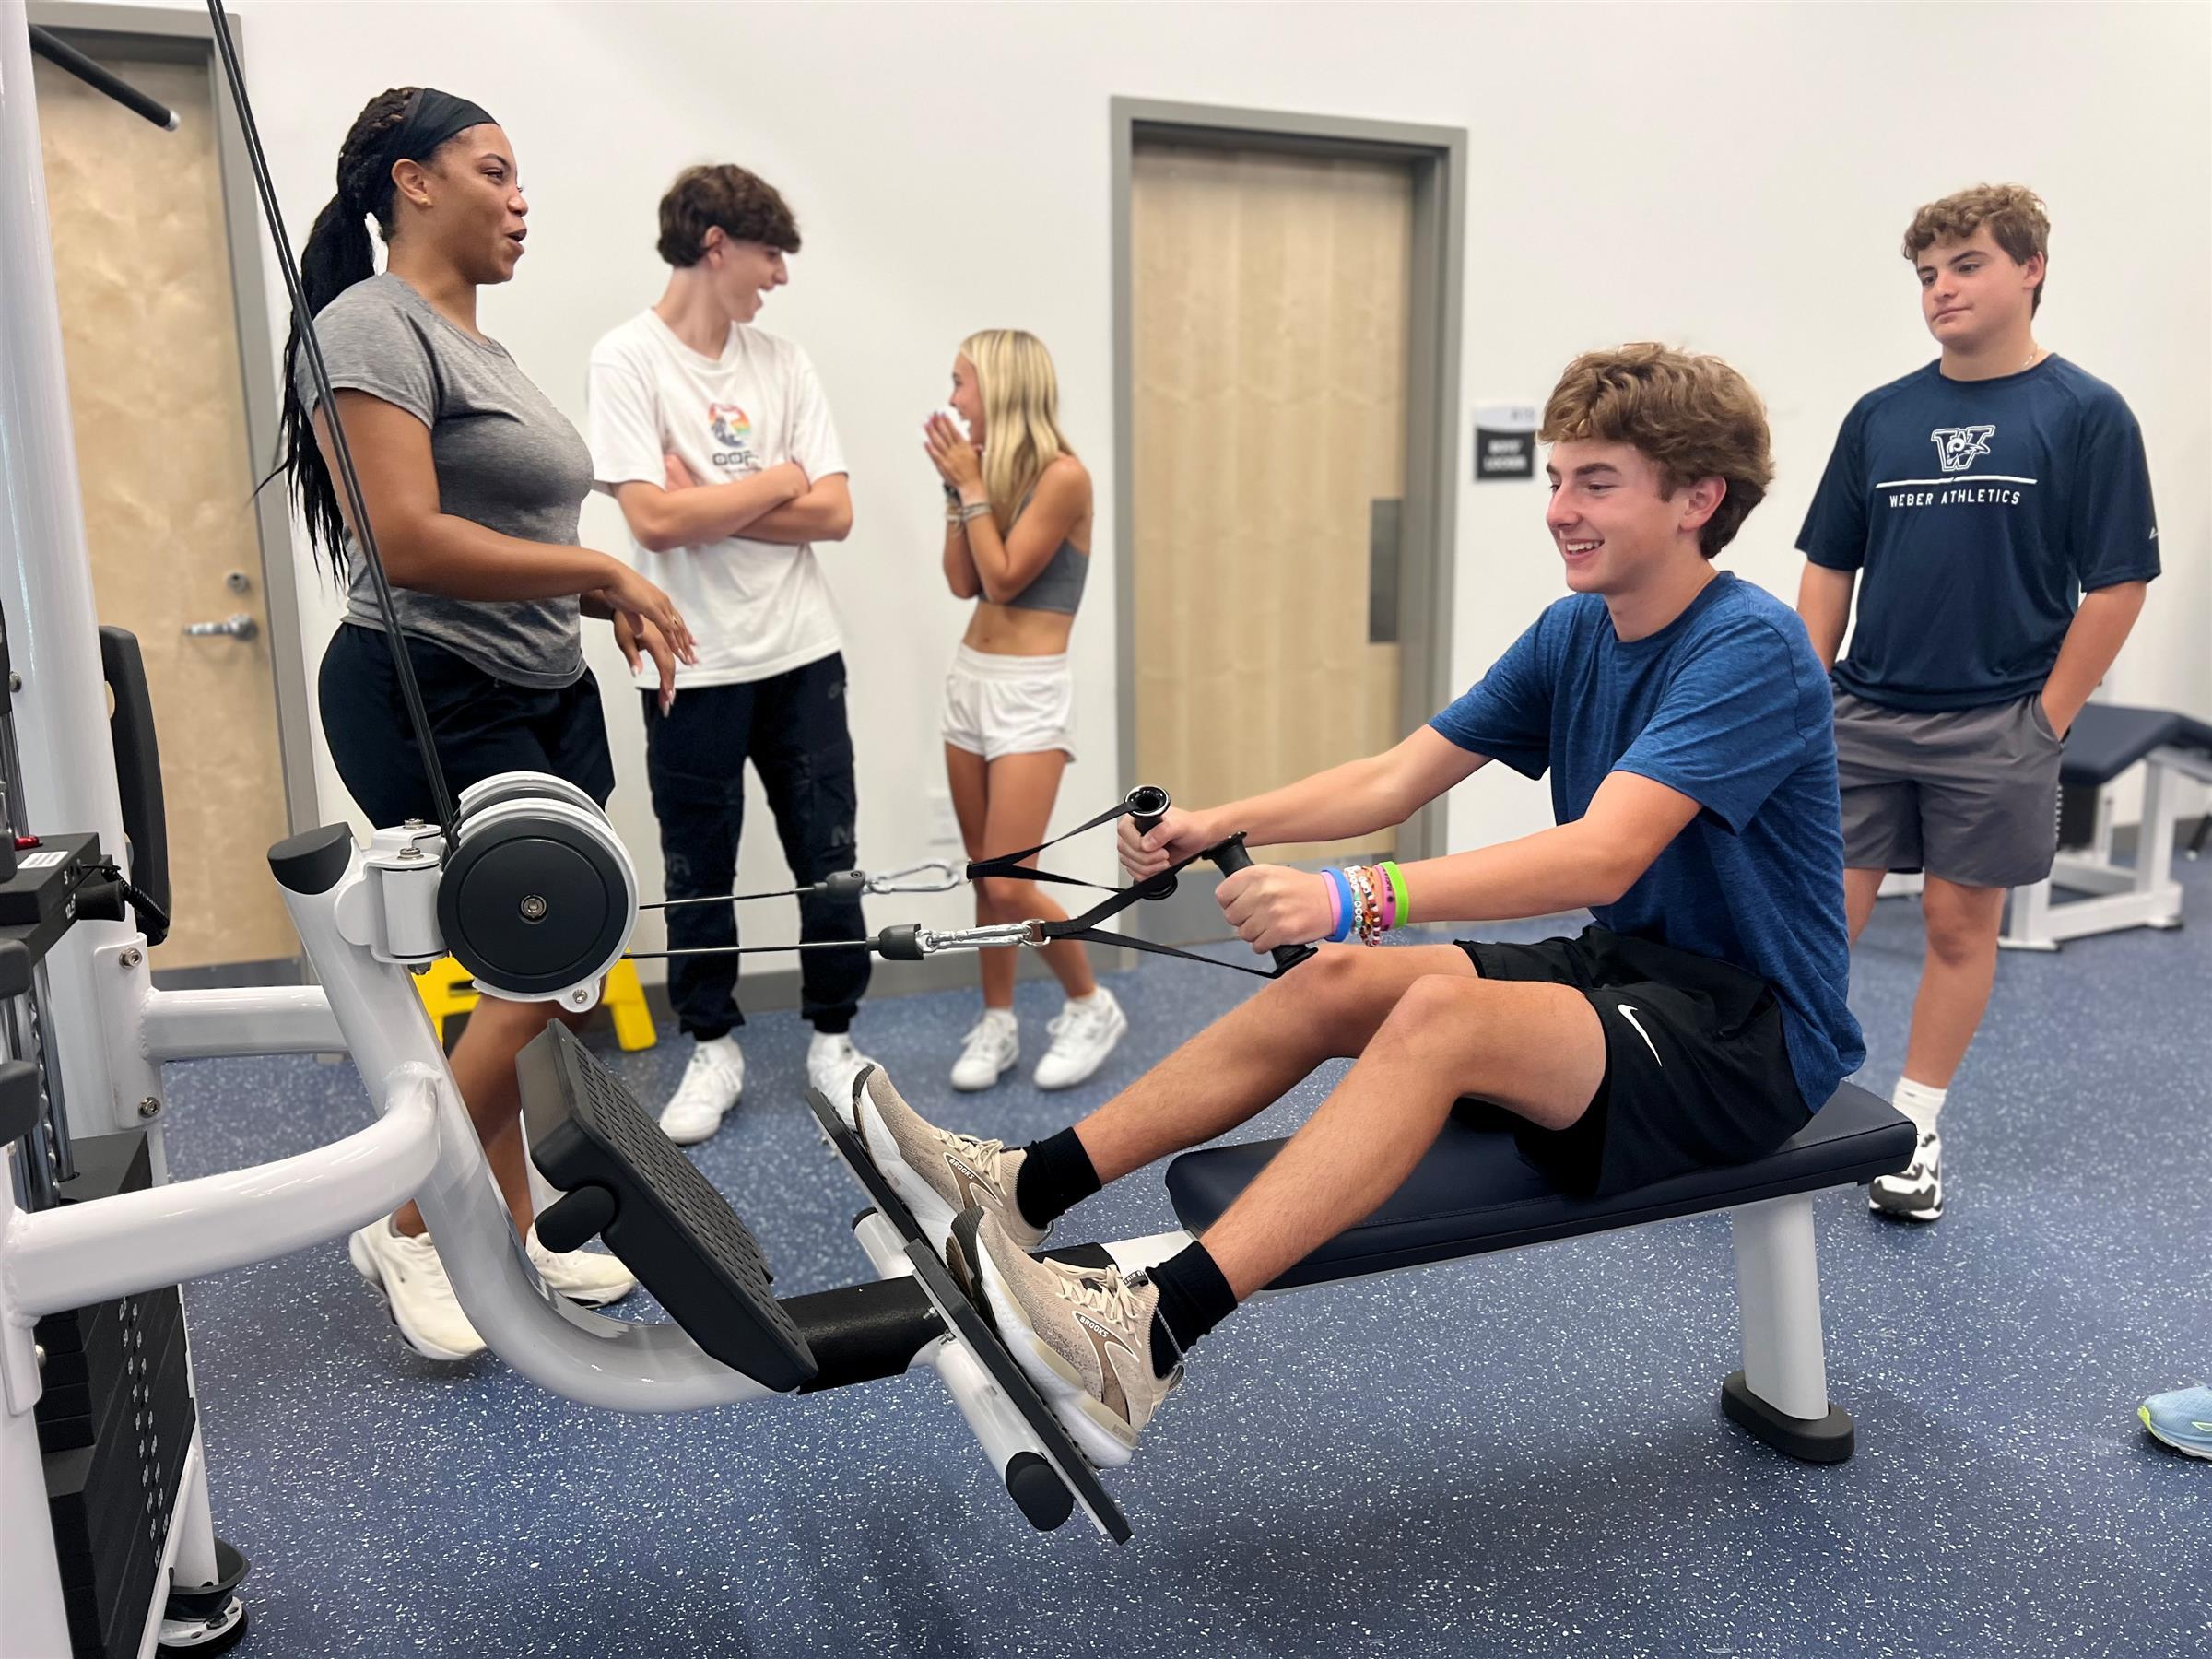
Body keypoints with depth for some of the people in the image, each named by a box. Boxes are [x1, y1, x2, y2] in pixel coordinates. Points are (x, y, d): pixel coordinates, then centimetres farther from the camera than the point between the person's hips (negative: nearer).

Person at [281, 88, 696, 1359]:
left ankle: (510, 1233, 24)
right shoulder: (374, 326, -10)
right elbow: (408, 541, -22)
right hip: (436, 702, -9)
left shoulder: (478, 343, 18)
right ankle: (409, 1233, 12)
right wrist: (603, 571, -17)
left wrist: (610, 602, 8)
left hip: (542, 693, 9)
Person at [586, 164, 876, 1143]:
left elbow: (834, 514, -2)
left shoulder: (782, 362, 6)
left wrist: (711, 506, -12)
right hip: (693, 666, -3)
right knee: (698, 870, 9)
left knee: (828, 859, 8)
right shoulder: (628, 358, -6)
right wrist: (775, 483, -7)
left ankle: (832, 1039, 25)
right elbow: (654, 519, -18)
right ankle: (714, 1050, 27)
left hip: (800, 655, 4)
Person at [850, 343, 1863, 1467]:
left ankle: (1149, 1339, -37)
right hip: (1629, 970, 8)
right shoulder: (1574, 633, 6)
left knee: (1442, 1013, -32)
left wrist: (1359, 898, -41)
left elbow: (1603, 856, -32)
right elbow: (1395, 779, 3)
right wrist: (1223, 824, -11)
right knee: (1332, 985, -10)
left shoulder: (1750, 650, -19)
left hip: (1753, 1034, -7)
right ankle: (1022, 1190, -10)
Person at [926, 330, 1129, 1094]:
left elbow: (1005, 579, -15)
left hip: (1029, 693, -7)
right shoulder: (994, 467, 9)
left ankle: (1093, 1007, 11)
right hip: (969, 681, 8)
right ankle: (997, 1024, 21)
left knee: (1010, 885, -10)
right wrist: (955, 486, 3)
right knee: (983, 879, 10)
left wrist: (973, 486, -11)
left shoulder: (1063, 474, -13)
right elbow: (963, 583, 5)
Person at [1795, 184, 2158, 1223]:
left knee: (1961, 924, 8)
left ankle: (1915, 1126, 21)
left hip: (1993, 726, -2)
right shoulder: (1881, 416, 6)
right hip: (1863, 716, 3)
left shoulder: (2086, 416, -3)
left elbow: (2117, 584, -4)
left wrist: (2046, 720, -7)